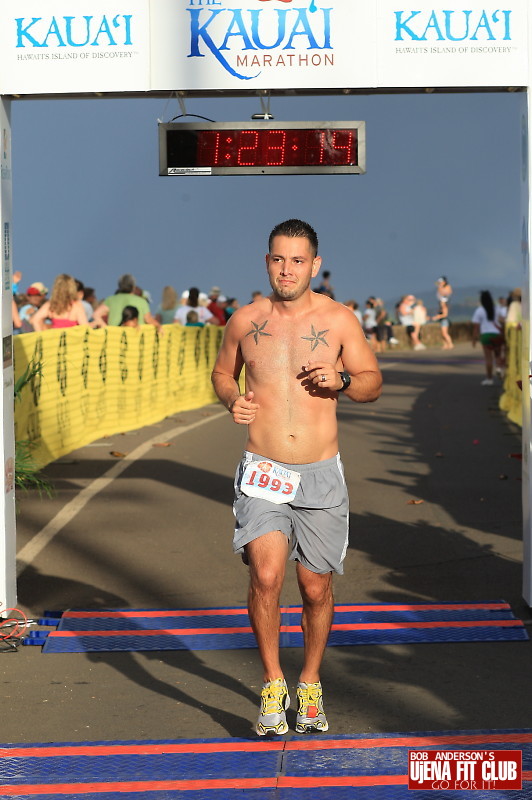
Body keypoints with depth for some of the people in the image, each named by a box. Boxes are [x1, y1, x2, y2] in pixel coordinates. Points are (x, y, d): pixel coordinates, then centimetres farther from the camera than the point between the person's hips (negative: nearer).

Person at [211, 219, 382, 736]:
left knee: (316, 588, 7)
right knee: (266, 576, -17)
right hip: (263, 473, 0)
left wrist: (342, 380, -14)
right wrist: (231, 400, -2)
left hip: (321, 476, 0)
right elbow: (222, 371, 19)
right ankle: (273, 684, 2)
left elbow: (373, 382, 7)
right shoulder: (245, 320, 3)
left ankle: (310, 683, 30)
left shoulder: (338, 319, 0)